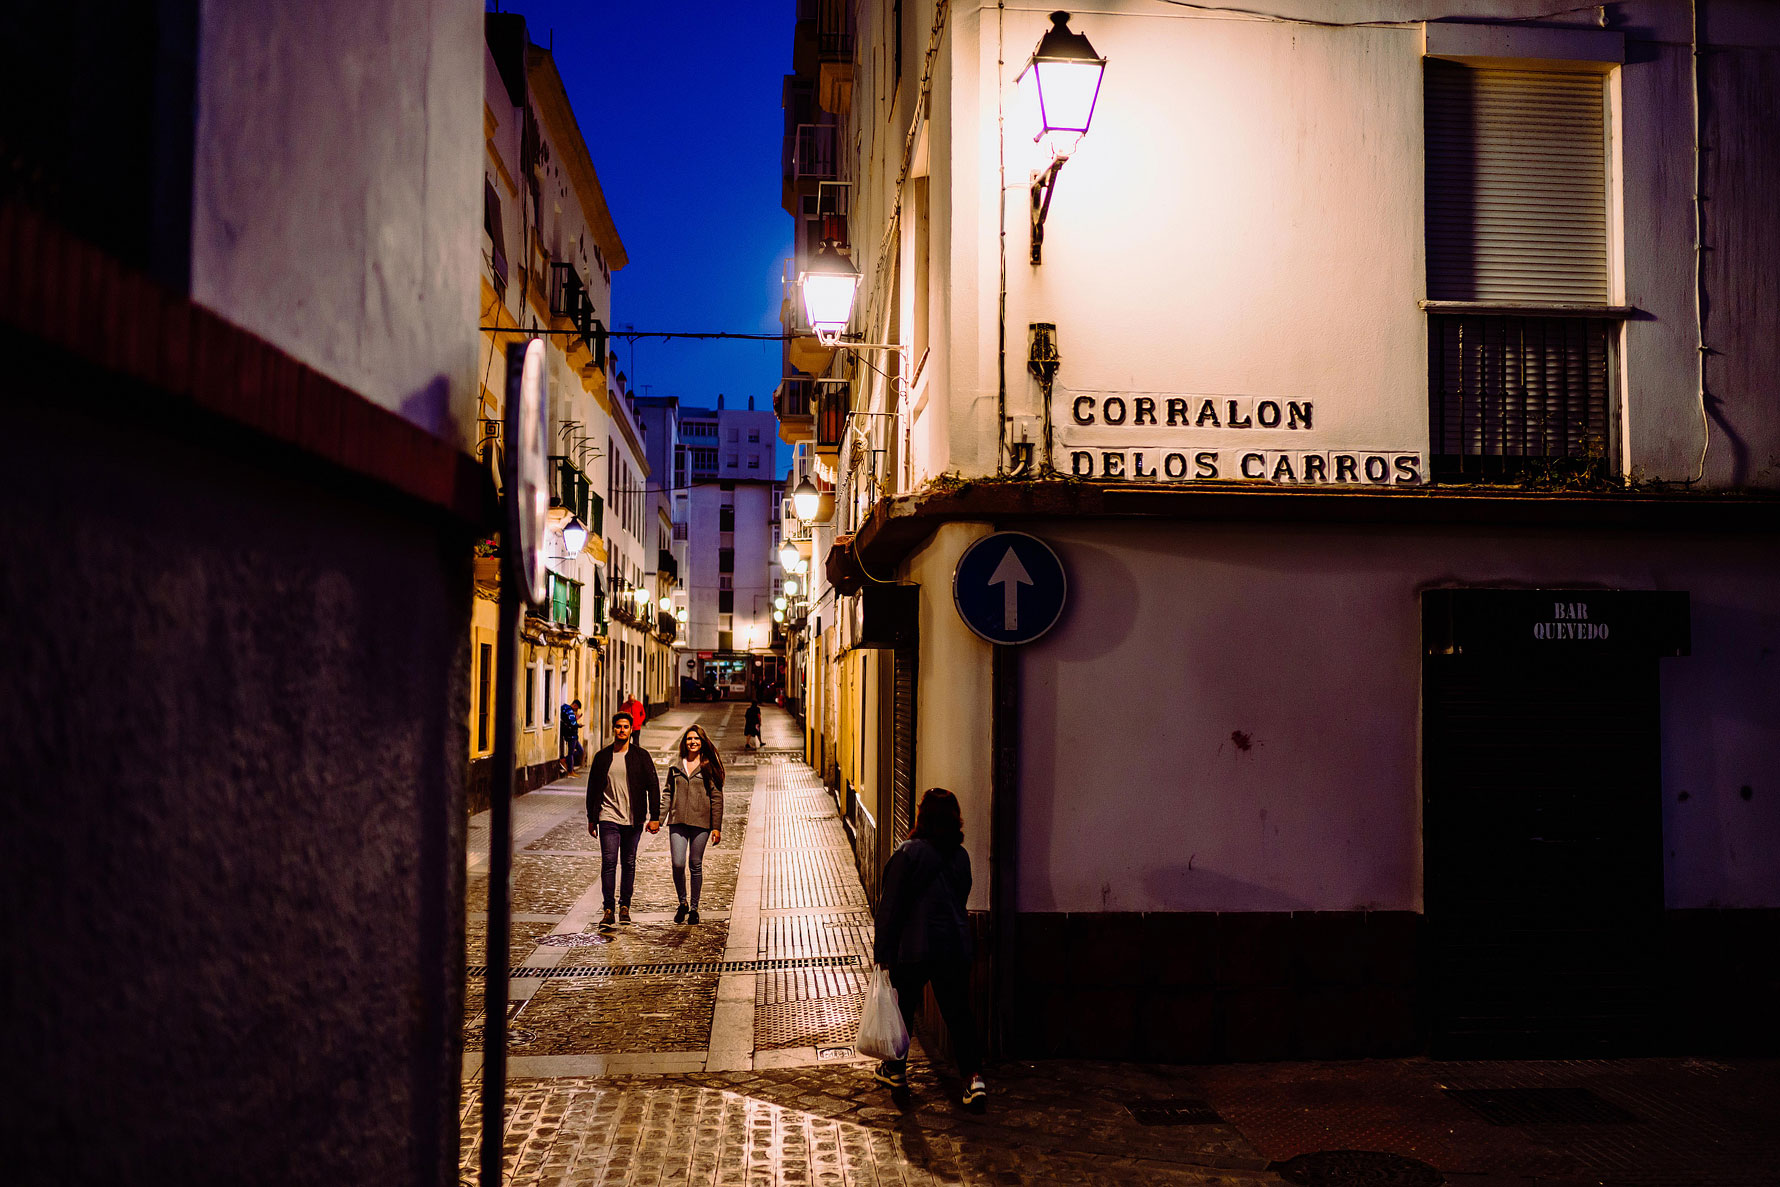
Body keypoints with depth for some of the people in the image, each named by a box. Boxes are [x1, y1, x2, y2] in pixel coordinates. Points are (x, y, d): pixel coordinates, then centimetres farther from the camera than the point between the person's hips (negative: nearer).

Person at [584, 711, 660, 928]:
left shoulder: (641, 756, 2)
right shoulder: (602, 756, 6)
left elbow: (653, 786, 1)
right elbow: (593, 788, 13)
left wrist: (655, 817, -5)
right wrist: (591, 819, 12)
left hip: (633, 819, 0)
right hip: (608, 817, 0)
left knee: (629, 863, 7)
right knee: (608, 862, -8)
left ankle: (625, 906, 19)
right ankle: (608, 909, -4)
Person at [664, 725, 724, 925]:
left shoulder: (709, 767, 3)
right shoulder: (675, 768, 12)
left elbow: (717, 798, 2)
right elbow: (668, 795, 14)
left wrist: (716, 827, -3)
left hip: (700, 822, -2)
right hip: (677, 822, 2)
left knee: (696, 866, 4)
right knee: (678, 864, -7)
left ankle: (694, 908, 17)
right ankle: (682, 903, 15)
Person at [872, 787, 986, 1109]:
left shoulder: (908, 853, -14)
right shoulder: (961, 856, 3)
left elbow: (891, 905, -11)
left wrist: (882, 950, -5)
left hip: (914, 948, -4)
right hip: (955, 947, 4)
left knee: (903, 1007, 14)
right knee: (958, 1012, 7)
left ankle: (895, 1069, 30)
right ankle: (973, 1076, -3)